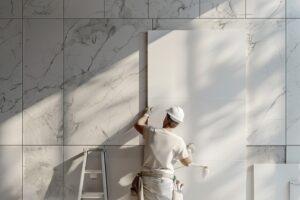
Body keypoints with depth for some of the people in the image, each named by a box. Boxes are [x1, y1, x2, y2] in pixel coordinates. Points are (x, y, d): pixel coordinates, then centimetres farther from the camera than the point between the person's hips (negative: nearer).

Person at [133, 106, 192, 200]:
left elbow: (138, 125, 19)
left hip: (147, 179, 2)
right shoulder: (178, 141, -6)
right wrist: (188, 150, 30)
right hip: (165, 181, -2)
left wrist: (146, 114, 37)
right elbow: (187, 162, 9)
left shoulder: (152, 132, -3)